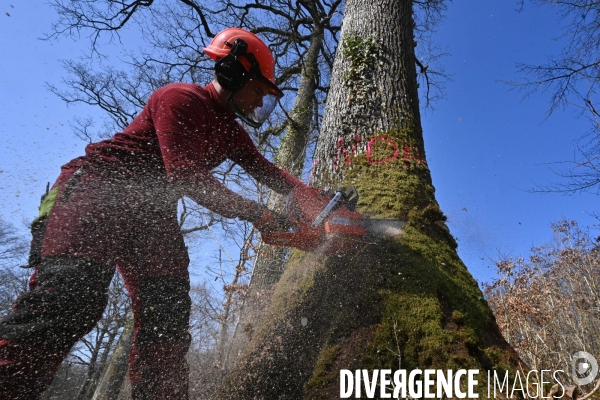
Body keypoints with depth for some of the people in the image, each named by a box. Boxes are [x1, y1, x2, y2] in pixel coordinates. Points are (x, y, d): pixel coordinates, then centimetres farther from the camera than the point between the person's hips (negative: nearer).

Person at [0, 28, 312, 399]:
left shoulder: (231, 131, 15)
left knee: (167, 315, -5)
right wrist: (256, 214, -19)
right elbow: (186, 176, -24)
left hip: (153, 212, 8)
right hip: (98, 188, -8)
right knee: (73, 293, -24)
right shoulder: (180, 98, -12)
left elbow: (266, 170, 23)